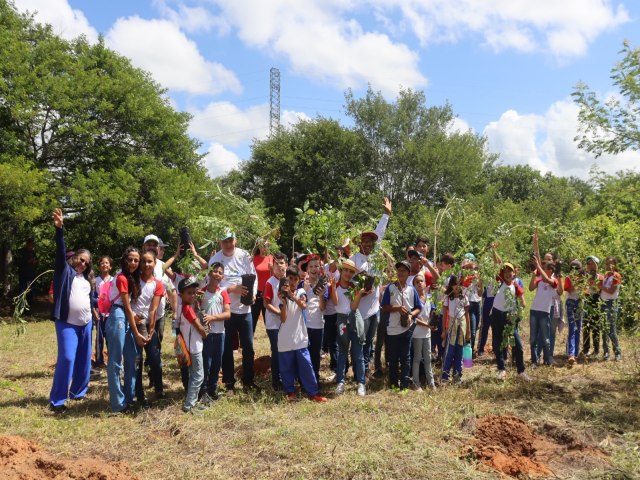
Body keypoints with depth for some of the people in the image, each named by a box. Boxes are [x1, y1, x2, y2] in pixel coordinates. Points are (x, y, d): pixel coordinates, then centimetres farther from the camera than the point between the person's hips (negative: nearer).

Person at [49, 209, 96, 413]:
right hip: (67, 323, -6)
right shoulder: (65, 270, 1)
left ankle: (78, 391, 28)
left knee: (84, 359, 10)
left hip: (85, 323, 6)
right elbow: (60, 251, -15)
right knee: (67, 358, -14)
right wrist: (59, 229, -28)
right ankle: (57, 400, -7)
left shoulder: (88, 278, 16)